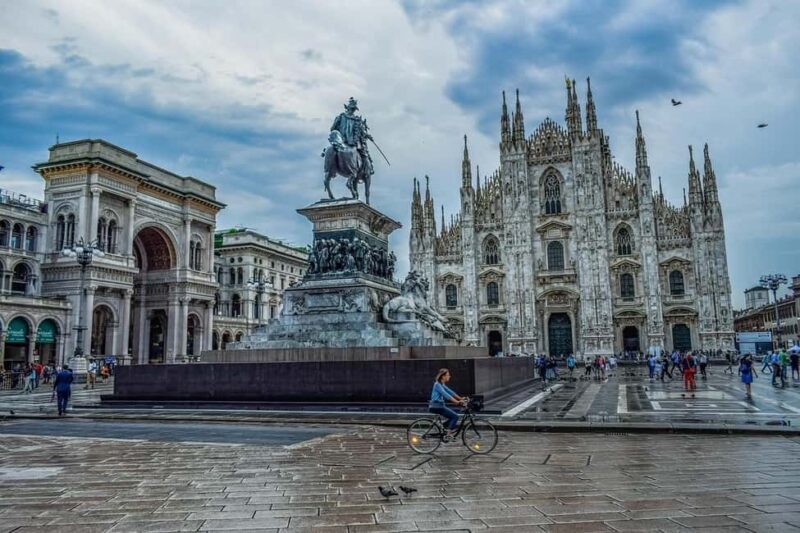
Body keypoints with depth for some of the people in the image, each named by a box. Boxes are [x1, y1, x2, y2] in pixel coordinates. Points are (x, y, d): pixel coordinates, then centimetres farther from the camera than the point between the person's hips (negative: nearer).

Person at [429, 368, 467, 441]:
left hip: (440, 405, 10)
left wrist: (461, 398, 8)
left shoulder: (442, 384, 15)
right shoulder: (437, 385, -16)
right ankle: (448, 435, -9)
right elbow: (446, 395, -25)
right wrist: (457, 402, -31)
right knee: (455, 416, -11)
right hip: (436, 406, -10)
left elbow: (451, 392, 15)